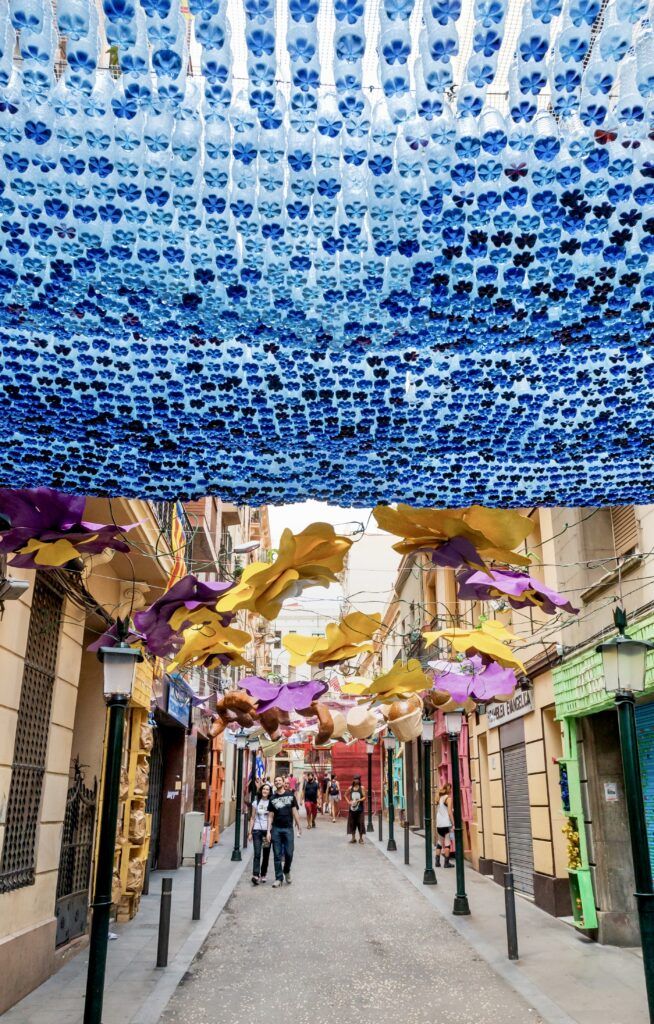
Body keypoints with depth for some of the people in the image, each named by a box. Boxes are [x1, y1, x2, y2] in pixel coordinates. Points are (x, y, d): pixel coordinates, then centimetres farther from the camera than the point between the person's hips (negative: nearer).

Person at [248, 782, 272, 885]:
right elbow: (252, 818, 10)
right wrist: (250, 832, 6)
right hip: (257, 830, 0)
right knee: (257, 854, -11)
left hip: (268, 831, 0)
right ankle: (255, 875, -16)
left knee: (266, 854, 6)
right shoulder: (256, 802, 7)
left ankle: (263, 875, 20)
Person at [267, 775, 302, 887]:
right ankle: (279, 878, 12)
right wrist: (268, 831, -2)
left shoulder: (290, 796, 5)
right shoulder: (272, 798, 7)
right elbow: (270, 816, 6)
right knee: (277, 855, 3)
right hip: (276, 829, 1)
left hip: (288, 828, -1)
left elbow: (294, 811, 6)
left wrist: (299, 826, 2)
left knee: (289, 853, -2)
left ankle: (287, 871, 25)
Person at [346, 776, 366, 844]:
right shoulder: (350, 788, 5)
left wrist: (358, 800, -20)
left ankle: (361, 838, 9)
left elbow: (364, 797, -7)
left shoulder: (361, 788, -2)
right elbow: (346, 795, 17)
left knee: (360, 823, -1)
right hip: (352, 808, 3)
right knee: (352, 823, 5)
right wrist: (348, 801, 2)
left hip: (360, 808, -2)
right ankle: (353, 838, 15)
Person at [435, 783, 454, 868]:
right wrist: (453, 824, -12)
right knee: (447, 843, 0)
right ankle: (446, 863, 1)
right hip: (446, 824, -7)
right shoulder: (448, 798, -7)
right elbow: (449, 812, -13)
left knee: (440, 842, 15)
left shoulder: (439, 798, 13)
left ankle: (437, 861, 14)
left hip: (439, 824, 7)